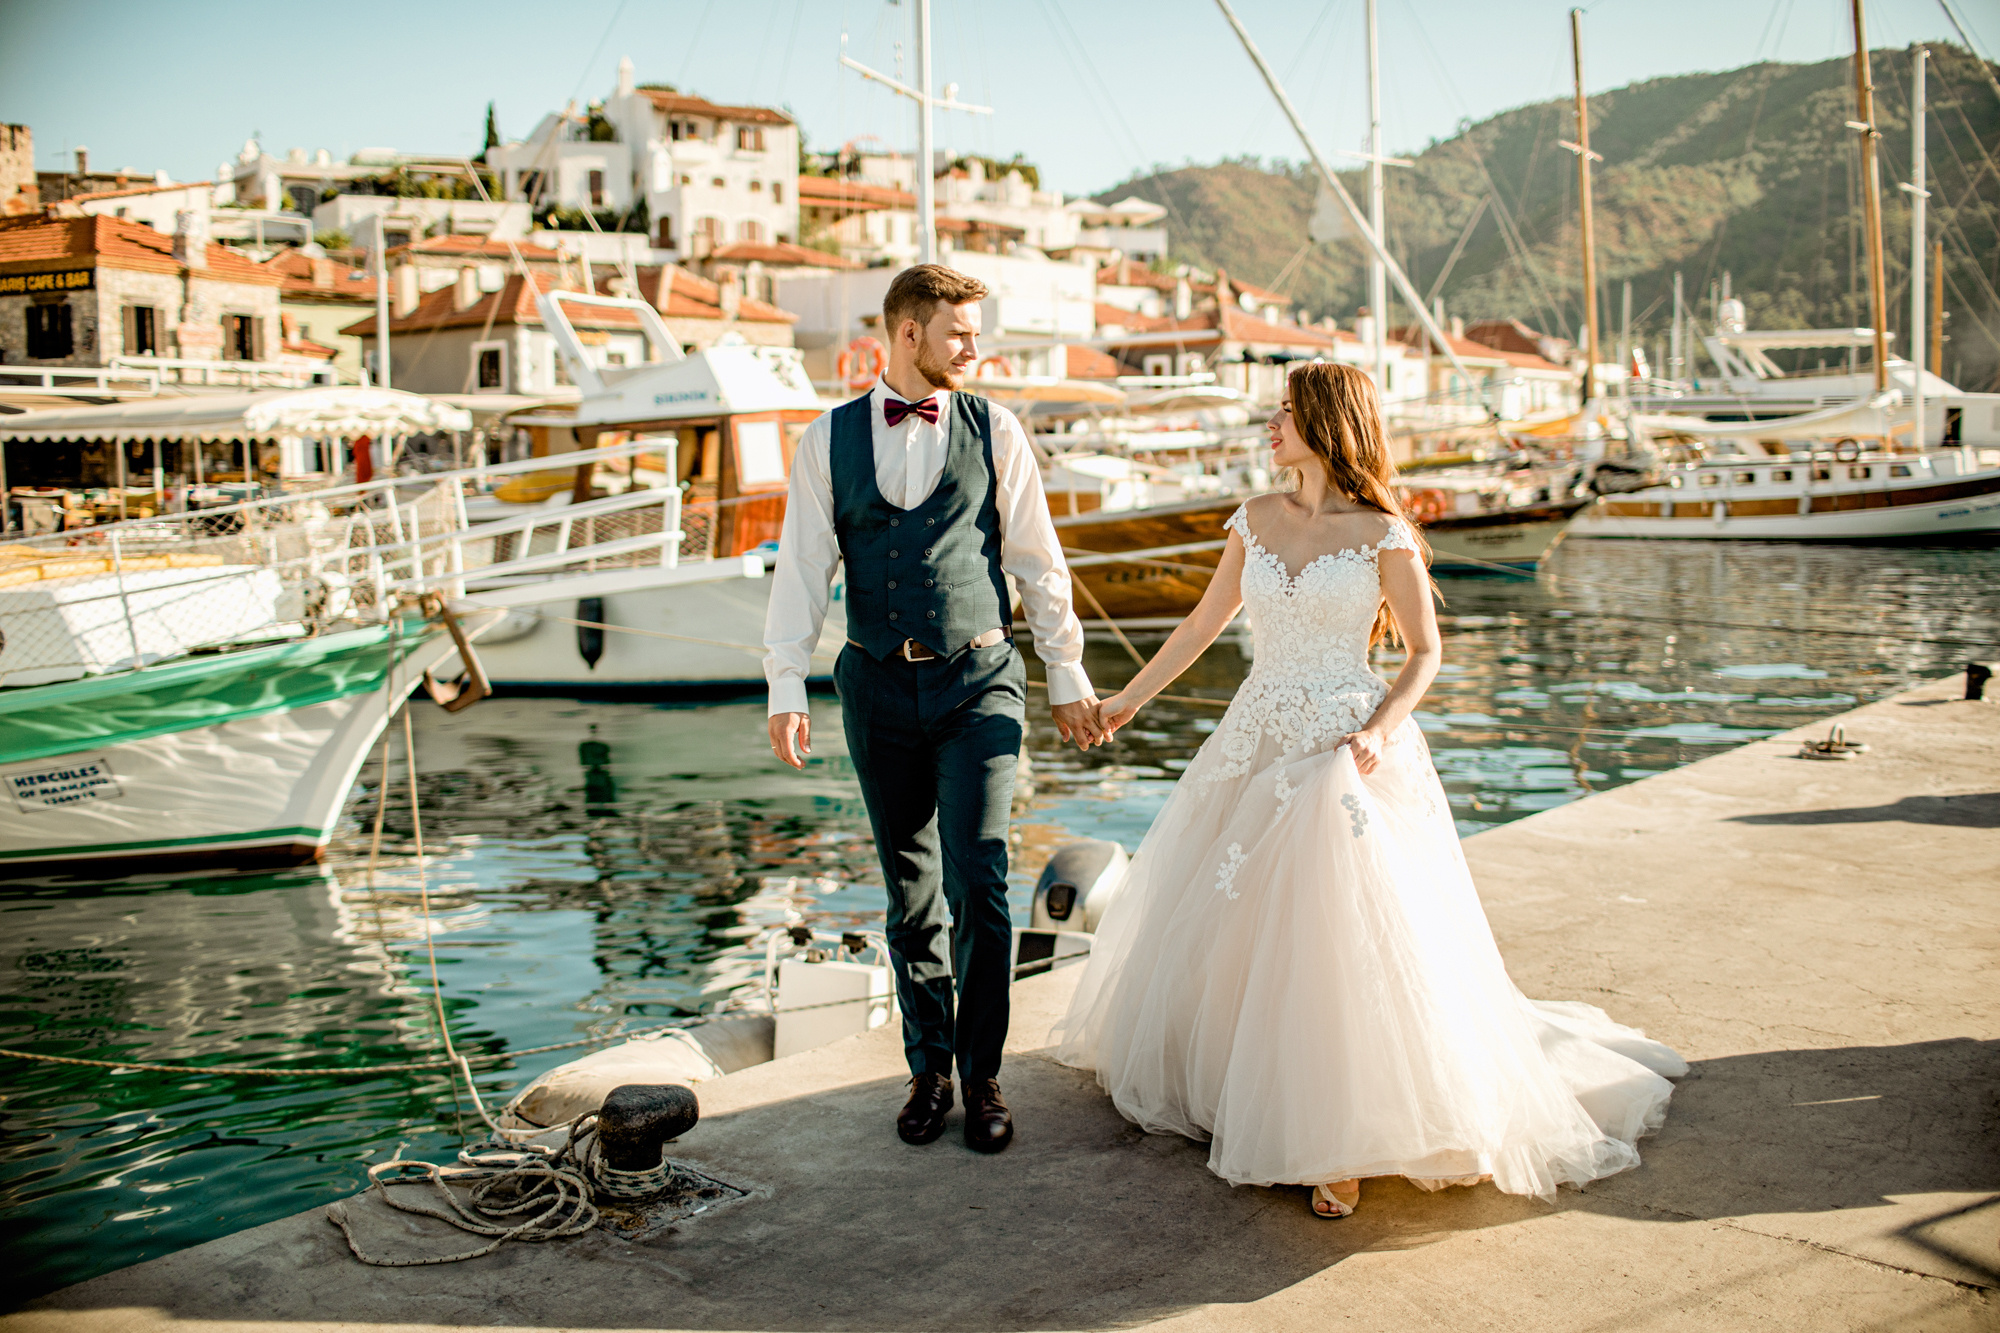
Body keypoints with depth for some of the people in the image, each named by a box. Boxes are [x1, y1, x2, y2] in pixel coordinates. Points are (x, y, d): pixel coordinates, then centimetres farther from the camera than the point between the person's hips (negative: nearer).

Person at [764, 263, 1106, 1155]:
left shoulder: (994, 432, 3)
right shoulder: (828, 442, 4)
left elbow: (1038, 563, 6)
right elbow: (802, 569, 2)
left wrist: (1067, 679, 6)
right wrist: (786, 688, -6)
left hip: (976, 684, -1)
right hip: (879, 689, 1)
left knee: (977, 887, -9)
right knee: (911, 894, 10)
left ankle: (982, 1075, 8)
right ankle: (929, 1071, 25)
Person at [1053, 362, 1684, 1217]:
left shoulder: (1383, 535, -7)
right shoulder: (1255, 521, 7)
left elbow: (1425, 652, -2)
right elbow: (1205, 623, 17)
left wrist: (1381, 728, -18)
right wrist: (1129, 698, 23)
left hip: (1344, 755, -6)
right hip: (1259, 748, 6)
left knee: (1346, 938, -14)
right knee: (1229, 929, 12)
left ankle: (1345, 1144, -2)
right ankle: (1249, 1103, 35)